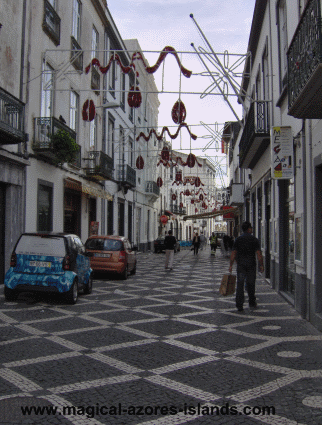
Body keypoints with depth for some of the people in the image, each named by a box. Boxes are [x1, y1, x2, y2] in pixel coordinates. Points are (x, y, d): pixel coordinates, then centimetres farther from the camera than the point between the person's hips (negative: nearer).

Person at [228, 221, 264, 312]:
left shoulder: (238, 239, 1)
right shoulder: (254, 240, -4)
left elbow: (233, 253, -2)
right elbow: (259, 254, -8)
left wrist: (231, 265, 2)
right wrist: (261, 265, -1)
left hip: (240, 265, 0)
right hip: (251, 264, 0)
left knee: (240, 284, -1)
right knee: (251, 284, 13)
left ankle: (239, 305, -7)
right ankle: (252, 303, 26)